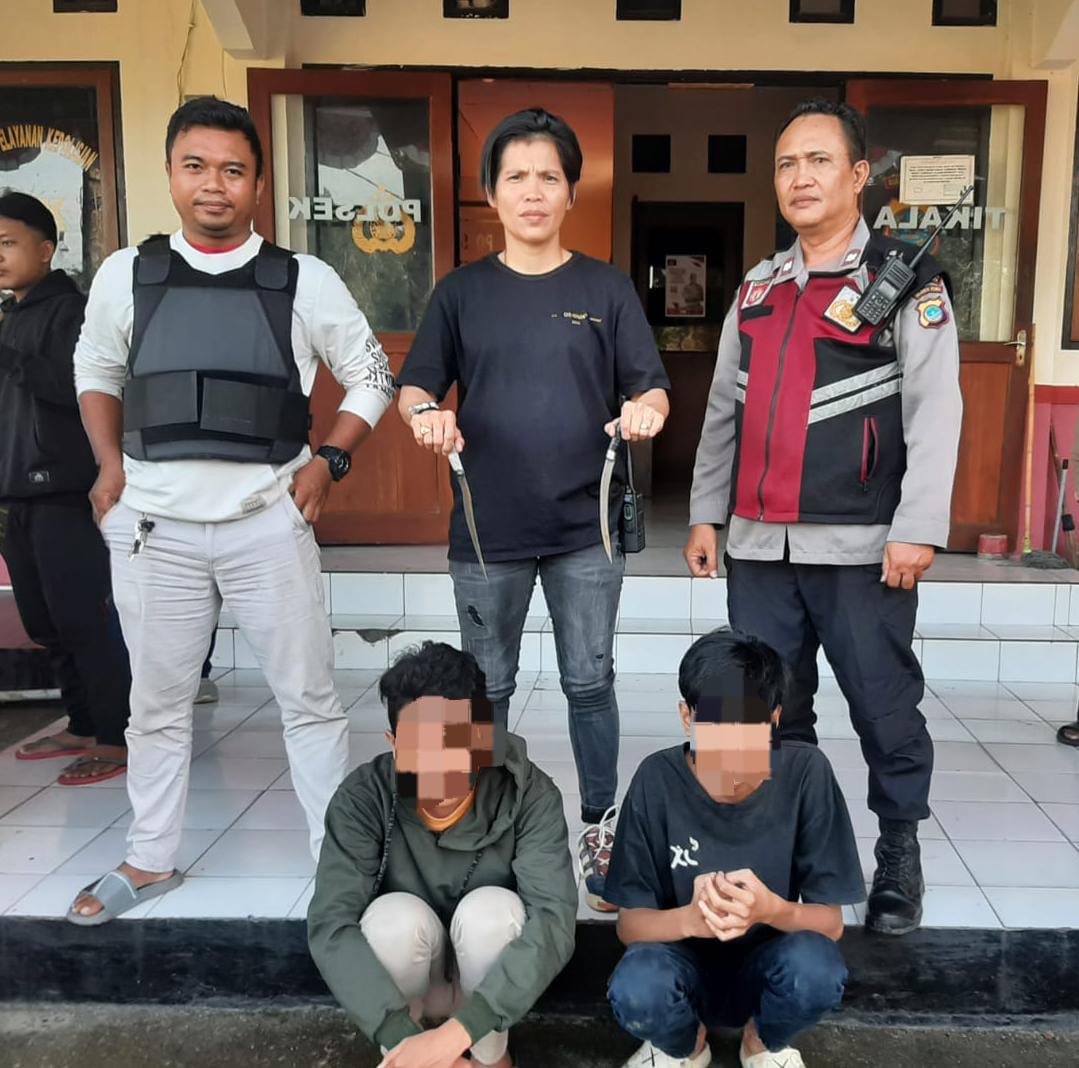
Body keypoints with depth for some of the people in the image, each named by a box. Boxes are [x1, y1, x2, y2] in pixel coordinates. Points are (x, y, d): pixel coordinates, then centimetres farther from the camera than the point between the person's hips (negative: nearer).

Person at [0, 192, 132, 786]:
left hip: (61, 492, -8)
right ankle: (82, 725, 23)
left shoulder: (70, 310, -6)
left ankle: (116, 738, 0)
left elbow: (72, 388, -19)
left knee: (84, 619, -7)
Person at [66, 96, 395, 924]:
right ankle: (151, 860, 34)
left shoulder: (304, 282, -2)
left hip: (268, 520, -2)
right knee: (158, 700, 15)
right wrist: (111, 466, 7)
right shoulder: (125, 276, 3)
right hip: (153, 524, 2)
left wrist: (329, 460, -3)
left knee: (309, 697, 6)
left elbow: (371, 376, 8)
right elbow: (96, 371, 19)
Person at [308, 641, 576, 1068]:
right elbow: (330, 925, -30)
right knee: (395, 916, -31)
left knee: (490, 908, -31)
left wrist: (458, 1031, -43)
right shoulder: (362, 799, -23)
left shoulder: (529, 795, -24)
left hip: (496, 975, 0)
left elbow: (553, 921, -33)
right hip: (401, 976, 0)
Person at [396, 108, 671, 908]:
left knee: (590, 683, 9)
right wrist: (425, 411, -18)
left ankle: (600, 825, 27)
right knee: (486, 688, 12)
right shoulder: (461, 292, 5)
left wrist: (647, 408, -21)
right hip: (487, 529, 1)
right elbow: (415, 386, 5)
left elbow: (652, 386, 2)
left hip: (586, 527, 0)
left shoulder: (607, 289, 3)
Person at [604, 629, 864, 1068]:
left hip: (768, 968, 1)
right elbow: (629, 921, -12)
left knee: (815, 967, -32)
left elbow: (830, 922, -13)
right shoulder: (657, 780, -17)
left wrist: (771, 910, -36)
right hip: (685, 966, 0)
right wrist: (689, 919, -35)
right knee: (634, 990, -32)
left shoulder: (806, 774, -18)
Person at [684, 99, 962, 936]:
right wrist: (705, 513, 14)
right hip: (759, 543, 5)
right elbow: (723, 410, 17)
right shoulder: (758, 288, 15)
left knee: (884, 704, 5)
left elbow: (934, 410, -9)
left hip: (860, 544, -5)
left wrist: (919, 528, -17)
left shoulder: (906, 278, 0)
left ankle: (900, 852, 24)